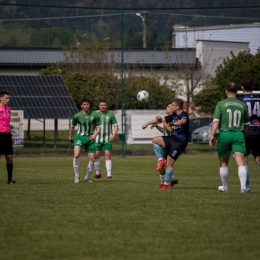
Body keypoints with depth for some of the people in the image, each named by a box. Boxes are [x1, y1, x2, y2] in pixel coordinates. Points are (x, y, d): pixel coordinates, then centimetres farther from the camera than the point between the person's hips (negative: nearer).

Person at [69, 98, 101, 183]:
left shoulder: (94, 115, -7)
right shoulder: (77, 116, -8)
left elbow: (99, 127, 0)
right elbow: (72, 126, 9)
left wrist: (95, 134, -19)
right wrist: (70, 137, 20)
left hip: (90, 138, 2)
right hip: (80, 137, -2)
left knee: (92, 159, 1)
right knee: (76, 155, -23)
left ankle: (87, 177, 21)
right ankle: (77, 176, -11)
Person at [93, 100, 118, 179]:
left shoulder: (110, 114, 0)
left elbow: (116, 126, 2)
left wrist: (113, 135, -13)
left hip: (107, 139, -2)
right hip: (97, 139, 2)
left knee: (108, 155, -11)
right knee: (96, 155, 2)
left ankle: (109, 174, -11)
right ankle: (98, 173, 18)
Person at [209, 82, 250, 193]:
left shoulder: (221, 104, 1)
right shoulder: (243, 105, 8)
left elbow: (216, 121, -7)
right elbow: (246, 124, 15)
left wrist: (212, 135, -7)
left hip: (224, 134, -1)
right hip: (238, 135, 1)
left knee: (224, 163, 14)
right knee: (240, 162, -8)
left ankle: (225, 187, 25)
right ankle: (243, 187, -24)